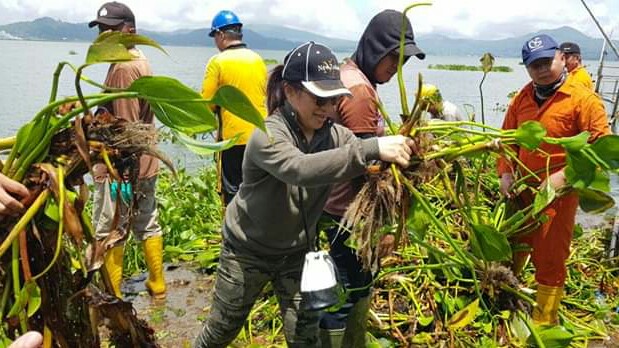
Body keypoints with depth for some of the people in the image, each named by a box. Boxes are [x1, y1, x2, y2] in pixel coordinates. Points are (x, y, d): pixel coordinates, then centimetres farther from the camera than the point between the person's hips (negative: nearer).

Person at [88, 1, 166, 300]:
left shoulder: (123, 67, -17)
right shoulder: (140, 60, 13)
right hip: (145, 163, 10)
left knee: (107, 234, 2)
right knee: (147, 225, 17)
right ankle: (157, 284, 29)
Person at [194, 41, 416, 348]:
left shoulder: (332, 135, -13)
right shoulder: (268, 137, -29)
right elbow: (300, 169, -49)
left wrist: (409, 156, -43)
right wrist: (371, 149, -57)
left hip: (297, 252, 4)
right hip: (248, 251, -3)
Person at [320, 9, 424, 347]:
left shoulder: (352, 76, 12)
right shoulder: (359, 90, -20)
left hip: (350, 207, 10)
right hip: (350, 212, -10)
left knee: (360, 286, 22)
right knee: (343, 295, 2)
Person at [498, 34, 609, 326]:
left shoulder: (583, 99, -13)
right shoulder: (521, 99, 4)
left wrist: (564, 176, -26)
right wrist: (505, 174, 0)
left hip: (558, 193, -6)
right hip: (522, 189, 6)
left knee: (549, 258, 3)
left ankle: (544, 322, 20)